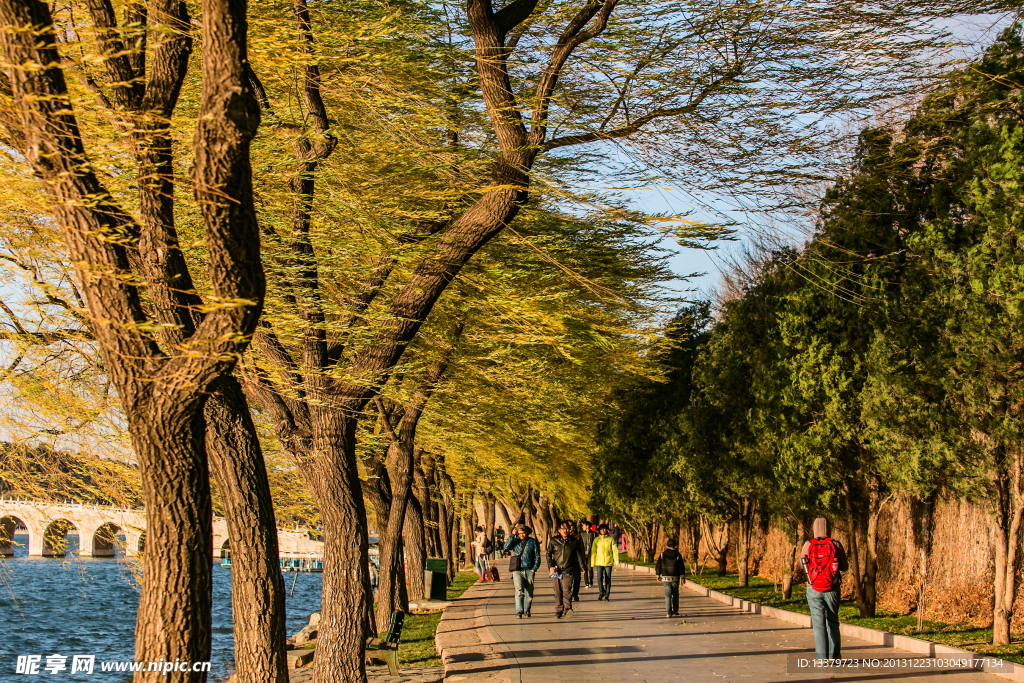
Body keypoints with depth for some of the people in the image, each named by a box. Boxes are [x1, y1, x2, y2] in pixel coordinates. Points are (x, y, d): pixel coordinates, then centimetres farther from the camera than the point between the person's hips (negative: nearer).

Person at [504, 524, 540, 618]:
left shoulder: (532, 541, 8)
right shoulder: (515, 541, 9)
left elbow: (537, 557, 9)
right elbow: (506, 548, -9)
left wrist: (534, 569, -3)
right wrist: (512, 535, -9)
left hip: (529, 571, 1)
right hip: (517, 570, -1)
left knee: (529, 593, 7)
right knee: (519, 591, -17)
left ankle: (527, 610, 26)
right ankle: (519, 611, -20)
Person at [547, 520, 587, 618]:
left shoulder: (574, 541, 8)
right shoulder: (554, 541, 7)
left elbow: (579, 555, 16)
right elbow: (548, 554, 6)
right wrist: (550, 566, -8)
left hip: (568, 571, -2)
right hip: (556, 570, 2)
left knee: (567, 590, -16)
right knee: (558, 592, 5)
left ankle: (567, 609, -25)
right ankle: (558, 611, 12)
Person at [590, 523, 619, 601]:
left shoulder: (611, 539, 5)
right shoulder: (596, 540, 7)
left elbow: (615, 550, 3)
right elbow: (593, 551, 8)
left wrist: (616, 560, -6)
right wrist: (592, 563, 4)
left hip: (608, 562, 0)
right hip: (599, 562, 0)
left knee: (608, 579, 2)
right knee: (599, 578, -10)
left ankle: (607, 595, 13)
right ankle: (601, 592, 13)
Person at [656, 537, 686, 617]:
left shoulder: (662, 554, 0)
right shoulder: (678, 555, -2)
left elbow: (658, 566, 3)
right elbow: (681, 567, -3)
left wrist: (658, 575, 13)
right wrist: (682, 577, 3)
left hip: (665, 578, 0)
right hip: (675, 578, 0)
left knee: (668, 595, 3)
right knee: (675, 594, 18)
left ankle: (668, 613, -3)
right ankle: (675, 610, 16)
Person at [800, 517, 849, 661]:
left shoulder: (808, 545, -4)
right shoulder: (836, 545, -5)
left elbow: (801, 563, 12)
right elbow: (845, 567, 2)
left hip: (814, 589, 0)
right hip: (832, 589, 1)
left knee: (818, 623, 3)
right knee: (832, 621, 16)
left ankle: (822, 656, -2)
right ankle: (834, 654, 21)